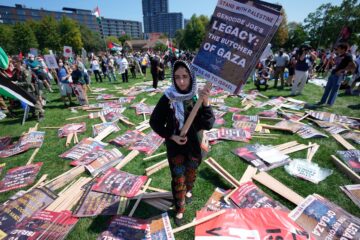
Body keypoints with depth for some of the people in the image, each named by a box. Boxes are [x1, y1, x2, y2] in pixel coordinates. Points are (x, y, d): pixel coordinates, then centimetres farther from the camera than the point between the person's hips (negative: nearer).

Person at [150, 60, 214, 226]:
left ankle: (189, 190, 59)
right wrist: (171, 136, -18)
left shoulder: (199, 97, -15)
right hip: (175, 146, -1)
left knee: (191, 173, 25)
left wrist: (206, 103, -37)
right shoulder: (168, 98, -17)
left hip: (194, 145, 2)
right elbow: (155, 122, -8)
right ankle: (179, 210, 37)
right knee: (178, 179, 11)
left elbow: (208, 125, -23)